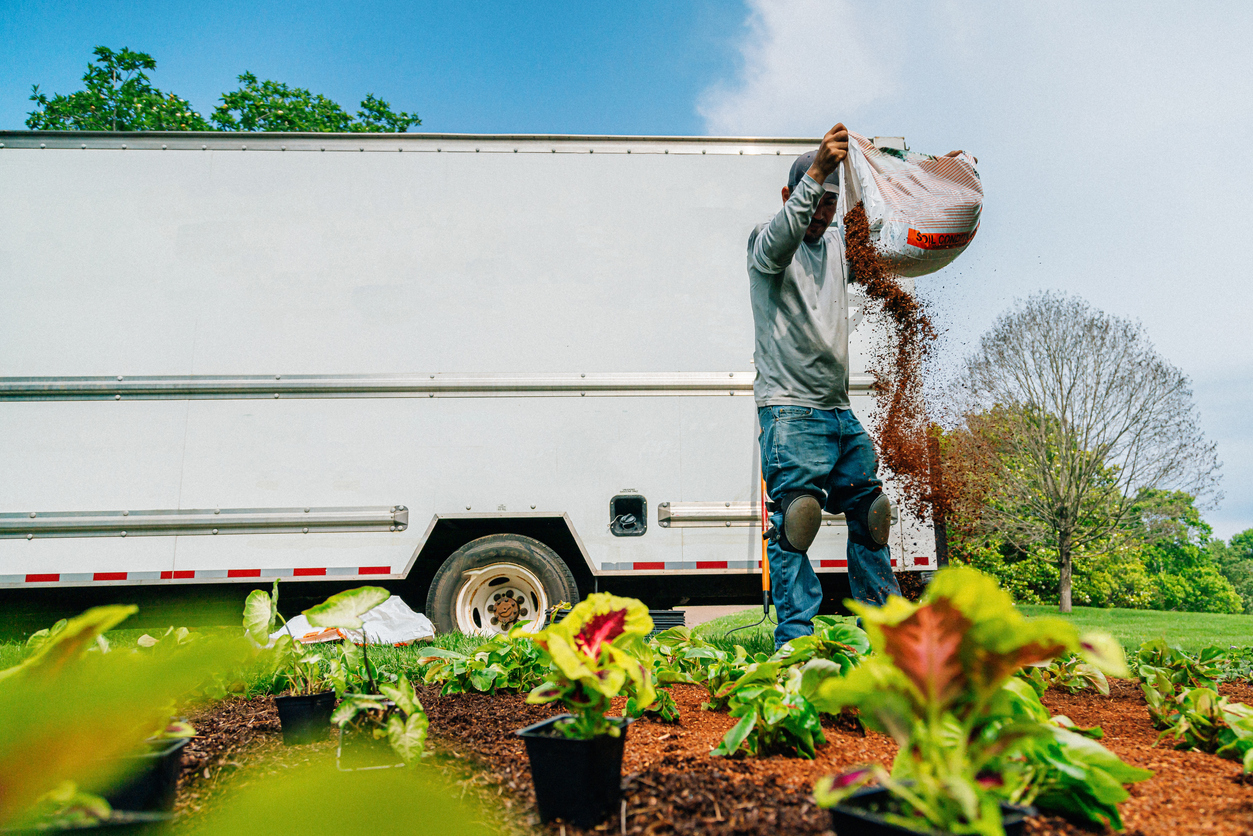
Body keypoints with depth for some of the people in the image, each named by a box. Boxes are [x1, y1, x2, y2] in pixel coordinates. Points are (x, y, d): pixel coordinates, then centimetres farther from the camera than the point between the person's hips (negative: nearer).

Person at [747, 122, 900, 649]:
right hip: (790, 408, -7)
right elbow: (779, 243, -25)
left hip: (840, 409, 7)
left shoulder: (838, 243, 19)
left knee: (871, 512, 10)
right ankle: (796, 639, -8)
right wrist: (816, 170, -37)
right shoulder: (765, 242, -1)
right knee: (796, 516, -15)